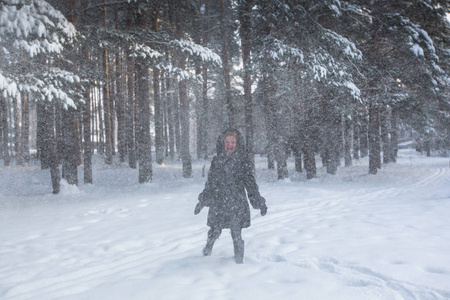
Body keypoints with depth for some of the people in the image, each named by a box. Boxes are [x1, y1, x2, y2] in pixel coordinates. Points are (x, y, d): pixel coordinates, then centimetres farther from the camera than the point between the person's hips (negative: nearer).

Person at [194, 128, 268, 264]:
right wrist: (202, 201, 19)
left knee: (236, 235, -2)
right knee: (215, 231, 8)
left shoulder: (243, 161, -1)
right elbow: (210, 182, 15)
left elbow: (250, 183, 3)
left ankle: (239, 262, 17)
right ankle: (206, 253, 36)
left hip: (237, 204, -2)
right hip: (218, 204, 2)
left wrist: (259, 202, 0)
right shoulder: (216, 161, 6)